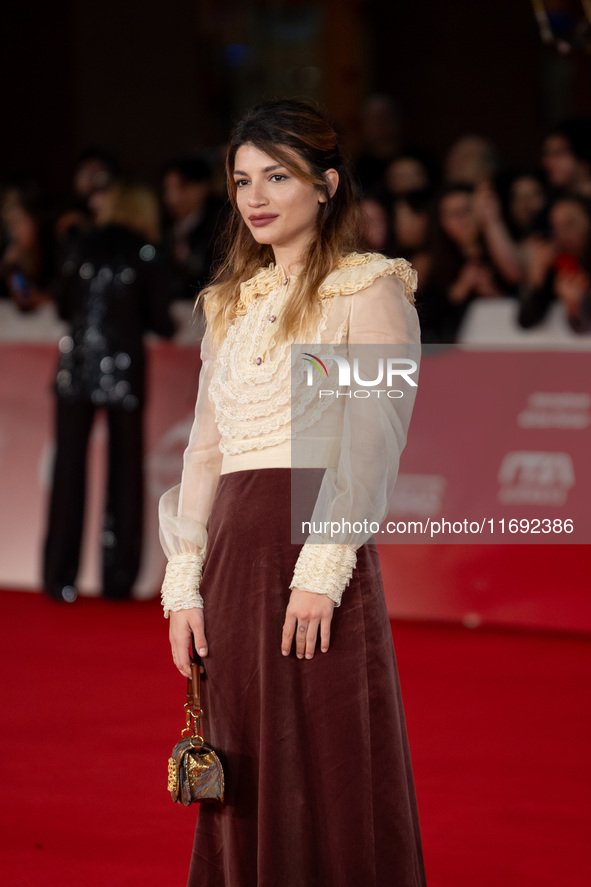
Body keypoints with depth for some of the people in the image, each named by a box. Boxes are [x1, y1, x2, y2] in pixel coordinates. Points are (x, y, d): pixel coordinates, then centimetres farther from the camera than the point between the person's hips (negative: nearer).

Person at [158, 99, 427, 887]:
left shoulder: (369, 294, -1)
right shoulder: (233, 304, 18)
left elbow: (371, 446, -10)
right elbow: (205, 448, 16)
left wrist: (321, 573, -19)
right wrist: (183, 586, 8)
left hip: (318, 555, -6)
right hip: (233, 558, 6)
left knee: (329, 790, -3)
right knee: (245, 790, 8)